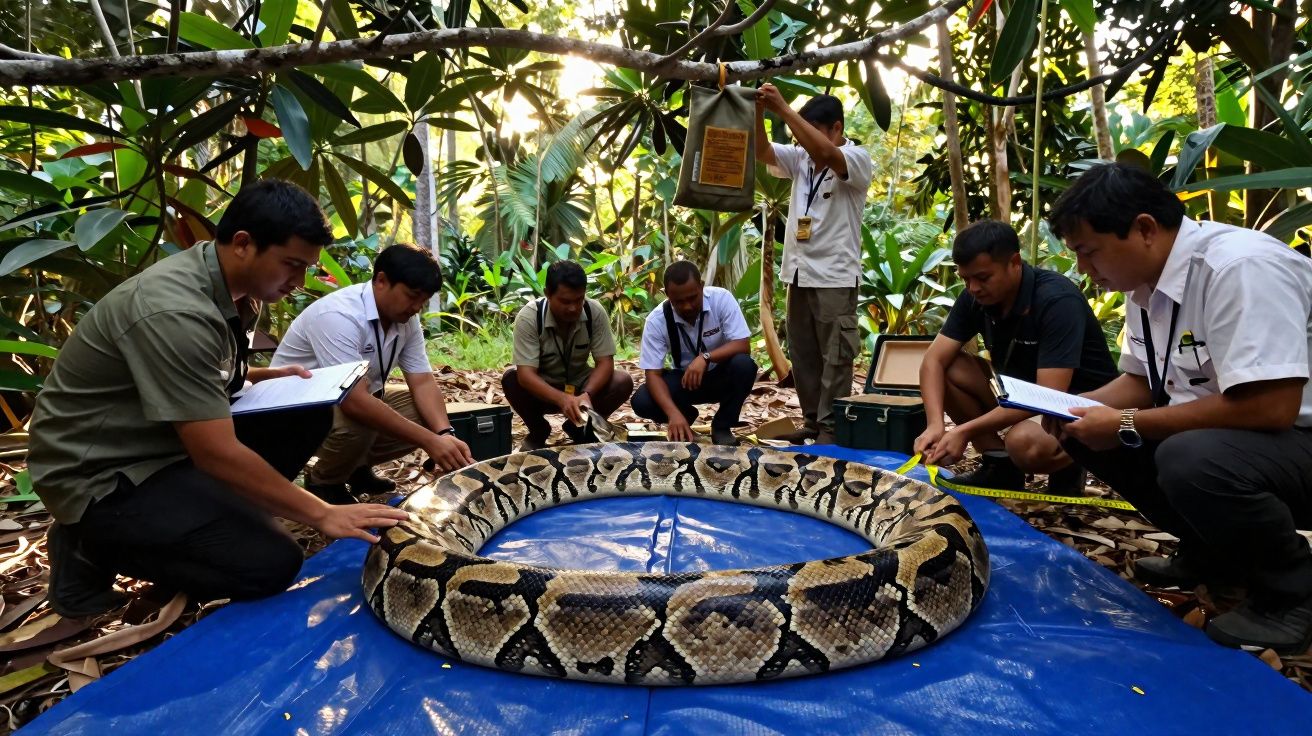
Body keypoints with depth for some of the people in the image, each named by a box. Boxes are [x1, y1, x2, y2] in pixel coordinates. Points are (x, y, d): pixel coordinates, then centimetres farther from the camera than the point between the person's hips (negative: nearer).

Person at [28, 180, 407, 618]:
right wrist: (322, 515, -25)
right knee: (270, 563, -19)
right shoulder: (175, 311, -30)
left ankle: (189, 518, 5)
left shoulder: (229, 287, -2)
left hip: (170, 440, 9)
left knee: (307, 415, -3)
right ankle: (94, 547, 1)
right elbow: (218, 455, -30)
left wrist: (266, 377, -1)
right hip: (103, 477, -9)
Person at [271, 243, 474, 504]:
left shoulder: (406, 318, -8)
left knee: (426, 414, -8)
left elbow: (423, 383, -9)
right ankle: (322, 483, -4)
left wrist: (445, 433, -28)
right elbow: (354, 402, -40)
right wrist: (430, 441, -41)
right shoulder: (339, 316, -32)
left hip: (357, 398, 8)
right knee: (356, 424, -37)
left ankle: (357, 466, 12)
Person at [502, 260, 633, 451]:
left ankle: (580, 428, 2)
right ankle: (538, 432, -3)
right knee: (511, 378, -32)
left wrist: (586, 394, -38)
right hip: (543, 390, -2)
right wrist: (561, 398, -49)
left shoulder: (595, 312, -19)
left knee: (623, 381, -23)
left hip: (580, 386, 2)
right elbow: (525, 374, -32)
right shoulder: (528, 317, -26)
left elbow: (605, 362, -18)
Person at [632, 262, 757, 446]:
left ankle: (721, 428, -10)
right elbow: (653, 373, -23)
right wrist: (674, 413, -40)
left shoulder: (721, 298, -22)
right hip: (684, 378, 1)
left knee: (744, 365, -34)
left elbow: (743, 345, -25)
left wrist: (705, 358, -42)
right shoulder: (656, 321, -21)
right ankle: (686, 416, 9)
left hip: (721, 376, -1)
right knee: (641, 402, -25)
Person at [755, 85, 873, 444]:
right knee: (802, 355, 12)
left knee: (834, 357, -1)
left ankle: (830, 428, 6)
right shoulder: (800, 158, 11)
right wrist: (759, 110, -16)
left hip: (835, 277, -7)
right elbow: (761, 151, -1)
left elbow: (824, 152, -26)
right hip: (798, 274, 7)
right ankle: (812, 421, 23)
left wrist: (783, 108, -26)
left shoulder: (857, 159, -6)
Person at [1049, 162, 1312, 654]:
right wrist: (1074, 409, -9)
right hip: (1213, 435, 9)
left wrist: (1127, 426, -24)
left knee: (1193, 459, -35)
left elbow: (1271, 408, -31)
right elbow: (1140, 382, 11)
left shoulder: (1238, 268, -25)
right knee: (1090, 435, -1)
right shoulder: (1146, 284, 2)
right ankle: (1212, 551, 13)